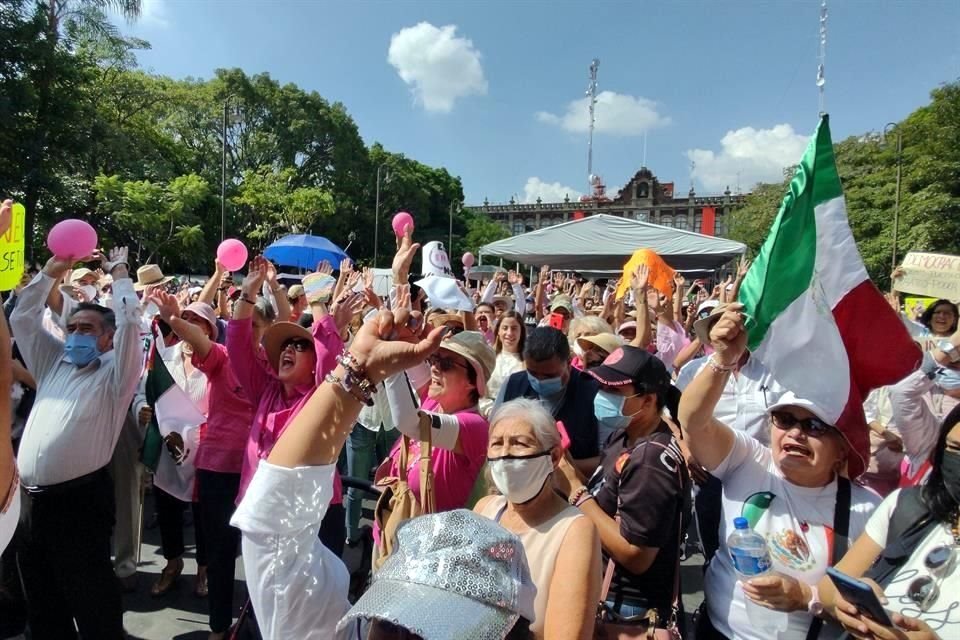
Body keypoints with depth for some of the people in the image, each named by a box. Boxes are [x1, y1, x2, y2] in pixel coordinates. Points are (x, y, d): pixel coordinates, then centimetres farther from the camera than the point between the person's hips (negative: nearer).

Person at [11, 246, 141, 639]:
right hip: (34, 500, 7)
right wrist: (50, 273, 12)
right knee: (42, 602, 18)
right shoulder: (54, 364, 16)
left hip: (80, 500, -6)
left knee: (92, 602, 1)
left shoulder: (114, 373, -1)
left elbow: (129, 323, -14)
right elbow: (22, 320, 18)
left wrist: (119, 274, -4)